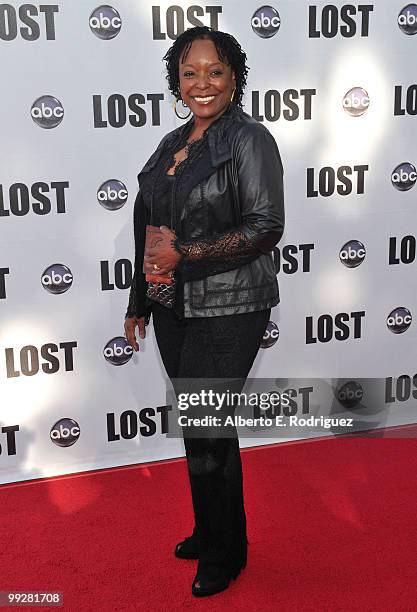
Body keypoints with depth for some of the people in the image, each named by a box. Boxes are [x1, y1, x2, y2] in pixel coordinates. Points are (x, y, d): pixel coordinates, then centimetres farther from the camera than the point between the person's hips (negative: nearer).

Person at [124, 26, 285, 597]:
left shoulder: (250, 139, -9)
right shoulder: (172, 144, 12)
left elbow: (266, 227, -17)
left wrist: (185, 254, -22)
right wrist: (140, 304, 18)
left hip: (227, 311, -7)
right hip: (173, 309, 7)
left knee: (208, 432, 1)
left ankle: (224, 555, 23)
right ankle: (209, 532, 36)